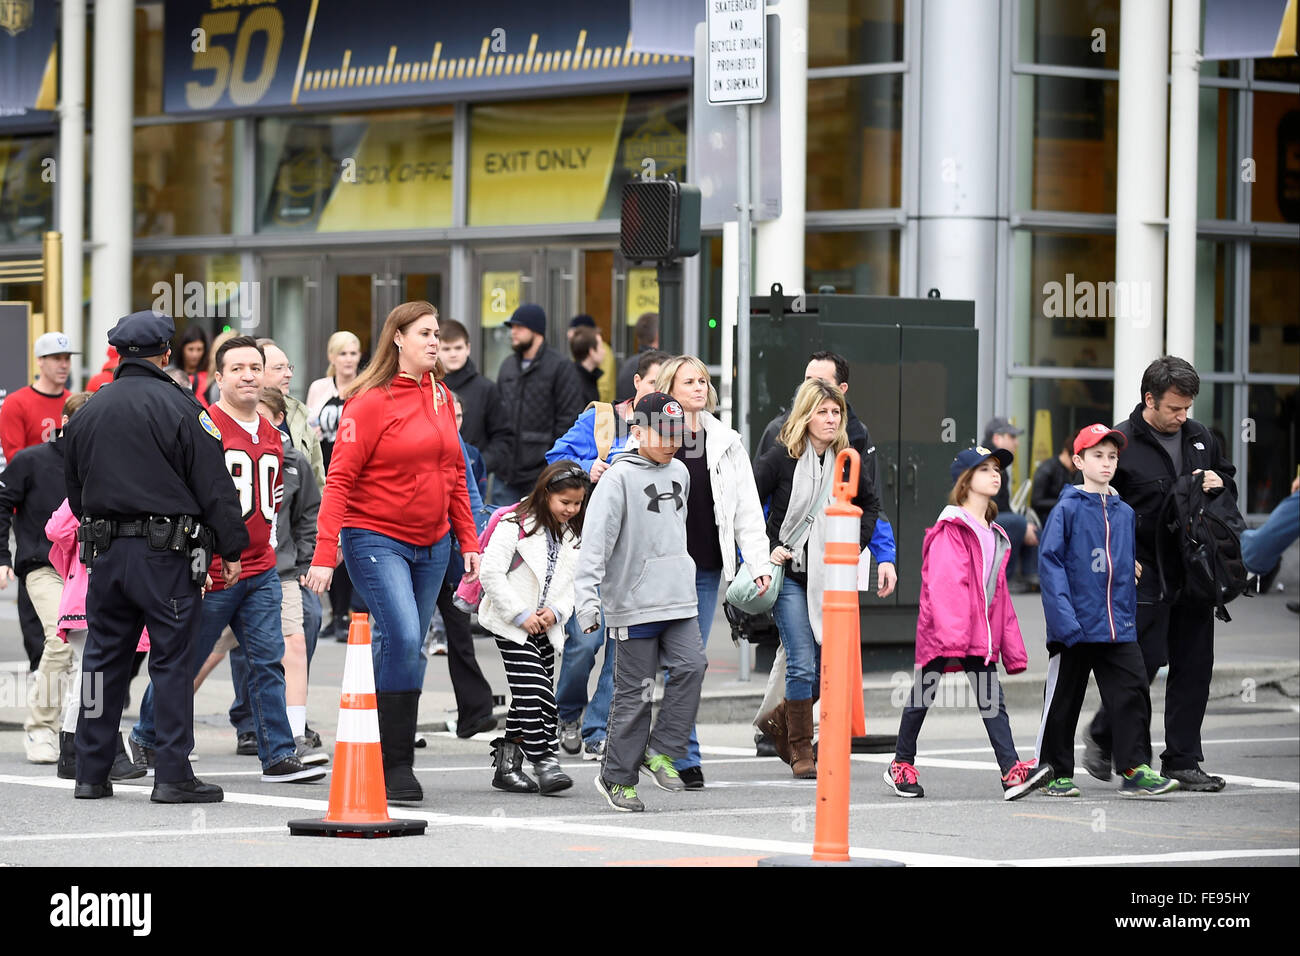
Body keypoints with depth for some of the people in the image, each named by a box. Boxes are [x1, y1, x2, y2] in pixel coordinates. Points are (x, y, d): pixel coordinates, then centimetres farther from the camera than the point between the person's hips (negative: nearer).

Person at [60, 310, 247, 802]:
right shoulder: (179, 408, -8)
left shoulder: (87, 412, 10)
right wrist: (231, 548, -2)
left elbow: (74, 489, 18)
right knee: (172, 659, -1)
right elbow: (214, 485, -8)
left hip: (105, 553, 5)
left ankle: (91, 773, 14)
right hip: (164, 553, -5)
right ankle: (173, 775, -3)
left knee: (104, 657, 11)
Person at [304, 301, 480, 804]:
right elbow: (339, 479, -14)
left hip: (431, 544, 7)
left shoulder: (441, 397, 11)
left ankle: (372, 751, 17)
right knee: (403, 640, -18)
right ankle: (396, 764, -12)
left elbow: (454, 474, 18)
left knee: (406, 648, 8)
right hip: (376, 539, -7)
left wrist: (468, 540, 13)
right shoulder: (371, 401, -10)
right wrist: (325, 552, -20)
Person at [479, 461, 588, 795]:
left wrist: (556, 611, -8)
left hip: (545, 627, 7)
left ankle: (507, 765, 14)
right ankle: (545, 761, -14)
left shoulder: (572, 535, 7)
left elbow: (573, 580, 11)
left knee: (529, 701, 6)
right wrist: (521, 615, -17)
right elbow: (491, 573, -18)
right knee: (533, 692, -15)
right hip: (511, 626, -7)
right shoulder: (515, 526, -13)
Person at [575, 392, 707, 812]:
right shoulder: (619, 477, -10)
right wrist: (587, 598, -26)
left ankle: (660, 751, 2)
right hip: (634, 603, -6)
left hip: (678, 600, 6)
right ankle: (618, 777, 9)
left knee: (691, 666, -11)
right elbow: (595, 539, -17)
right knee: (634, 690, -1)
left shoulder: (679, 472, 13)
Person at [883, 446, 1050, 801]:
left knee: (992, 698, -5)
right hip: (944, 629, -7)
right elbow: (944, 583, -16)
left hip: (981, 632, 7)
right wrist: (951, 635, -25)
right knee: (924, 693, 4)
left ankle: (1012, 772, -16)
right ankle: (901, 765, 17)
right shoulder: (951, 529, -6)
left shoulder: (995, 535, 19)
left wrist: (1012, 648, 17)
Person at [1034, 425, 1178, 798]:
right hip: (1075, 627, -4)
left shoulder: (1125, 514, 12)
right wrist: (1064, 617, -18)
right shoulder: (1067, 509, -5)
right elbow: (1049, 562, -10)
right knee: (1063, 701, 5)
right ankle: (1055, 774, 16)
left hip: (1118, 627, 4)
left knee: (1133, 693, -7)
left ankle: (1136, 770, -6)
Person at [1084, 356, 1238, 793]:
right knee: (1144, 661, -6)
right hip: (1144, 573, -6)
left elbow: (1229, 480, 26)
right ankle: (1102, 737, 19)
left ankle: (1182, 761, 12)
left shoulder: (1200, 437, 11)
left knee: (1194, 664, 5)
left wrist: (1220, 483, 1)